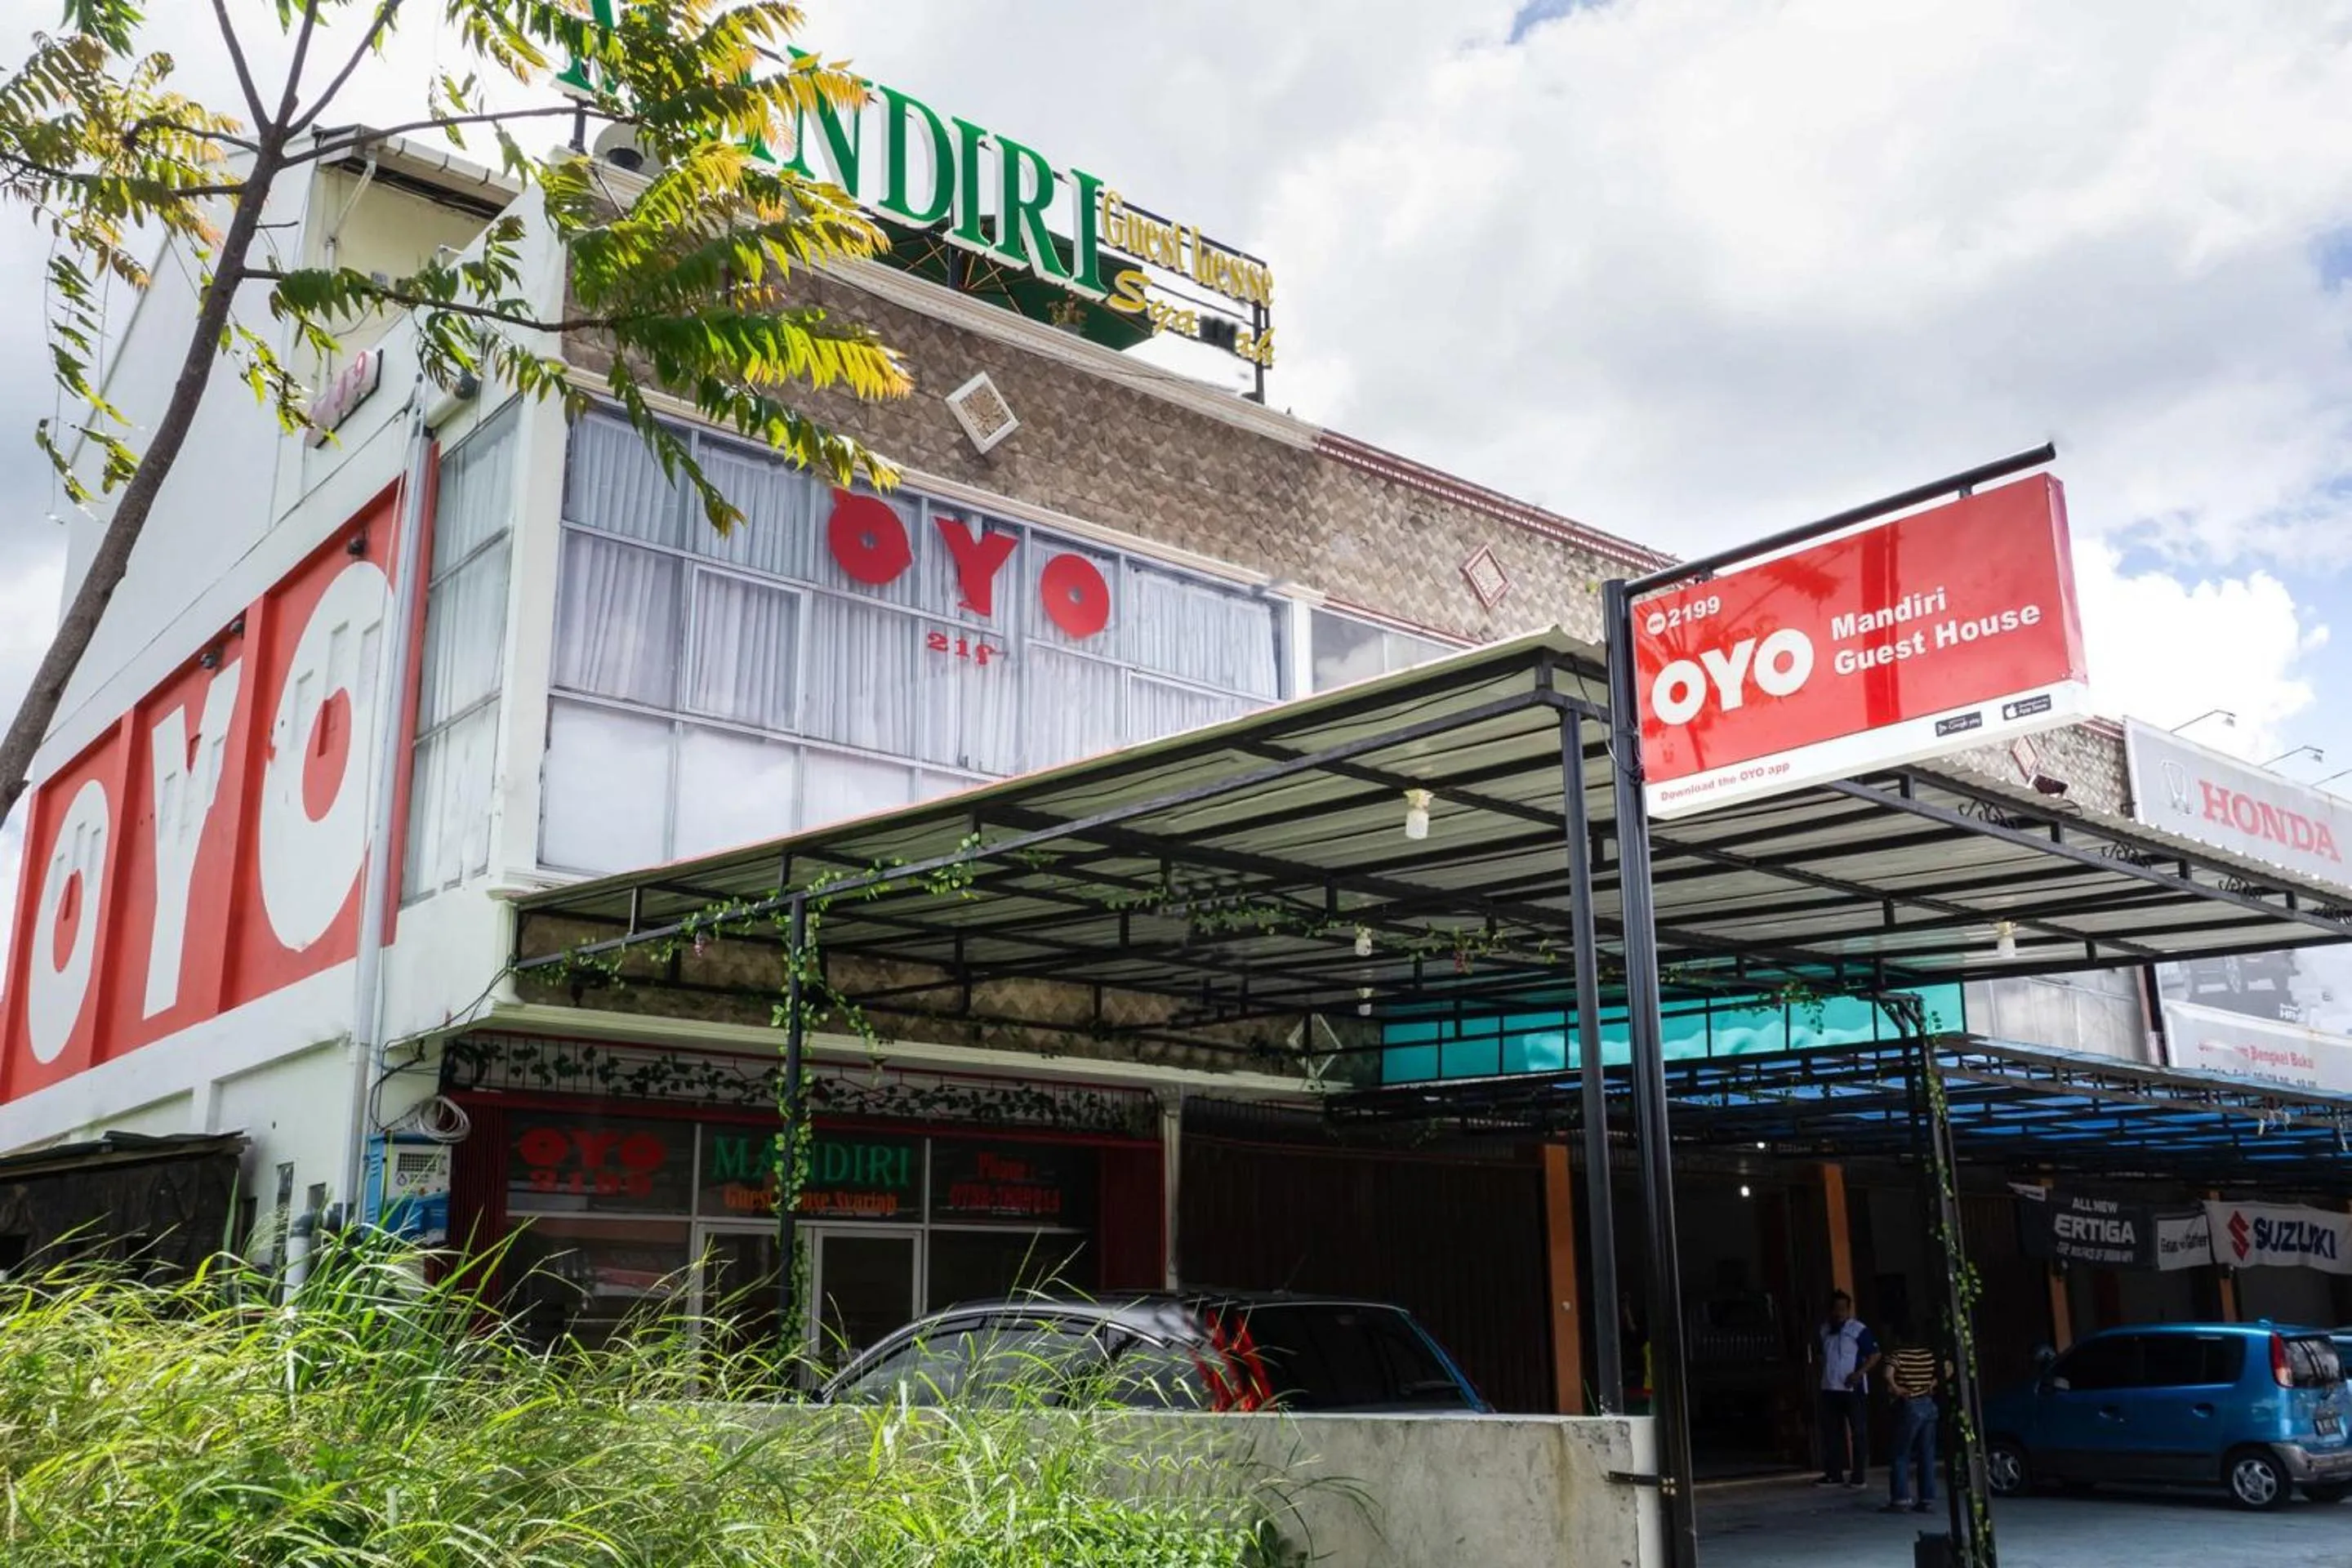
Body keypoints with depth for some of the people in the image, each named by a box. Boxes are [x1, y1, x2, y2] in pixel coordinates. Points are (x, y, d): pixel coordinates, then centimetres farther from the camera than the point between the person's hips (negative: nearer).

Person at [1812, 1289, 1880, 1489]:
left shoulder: (1858, 1330, -8)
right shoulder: (1824, 1330, 10)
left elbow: (1875, 1355, -9)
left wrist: (1859, 1373, -19)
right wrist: (1821, 1374, 10)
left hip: (1853, 1389, -6)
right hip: (1830, 1389, 6)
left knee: (1858, 1432, -1)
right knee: (1831, 1432, 9)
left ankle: (1858, 1476, 3)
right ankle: (1834, 1474, 16)